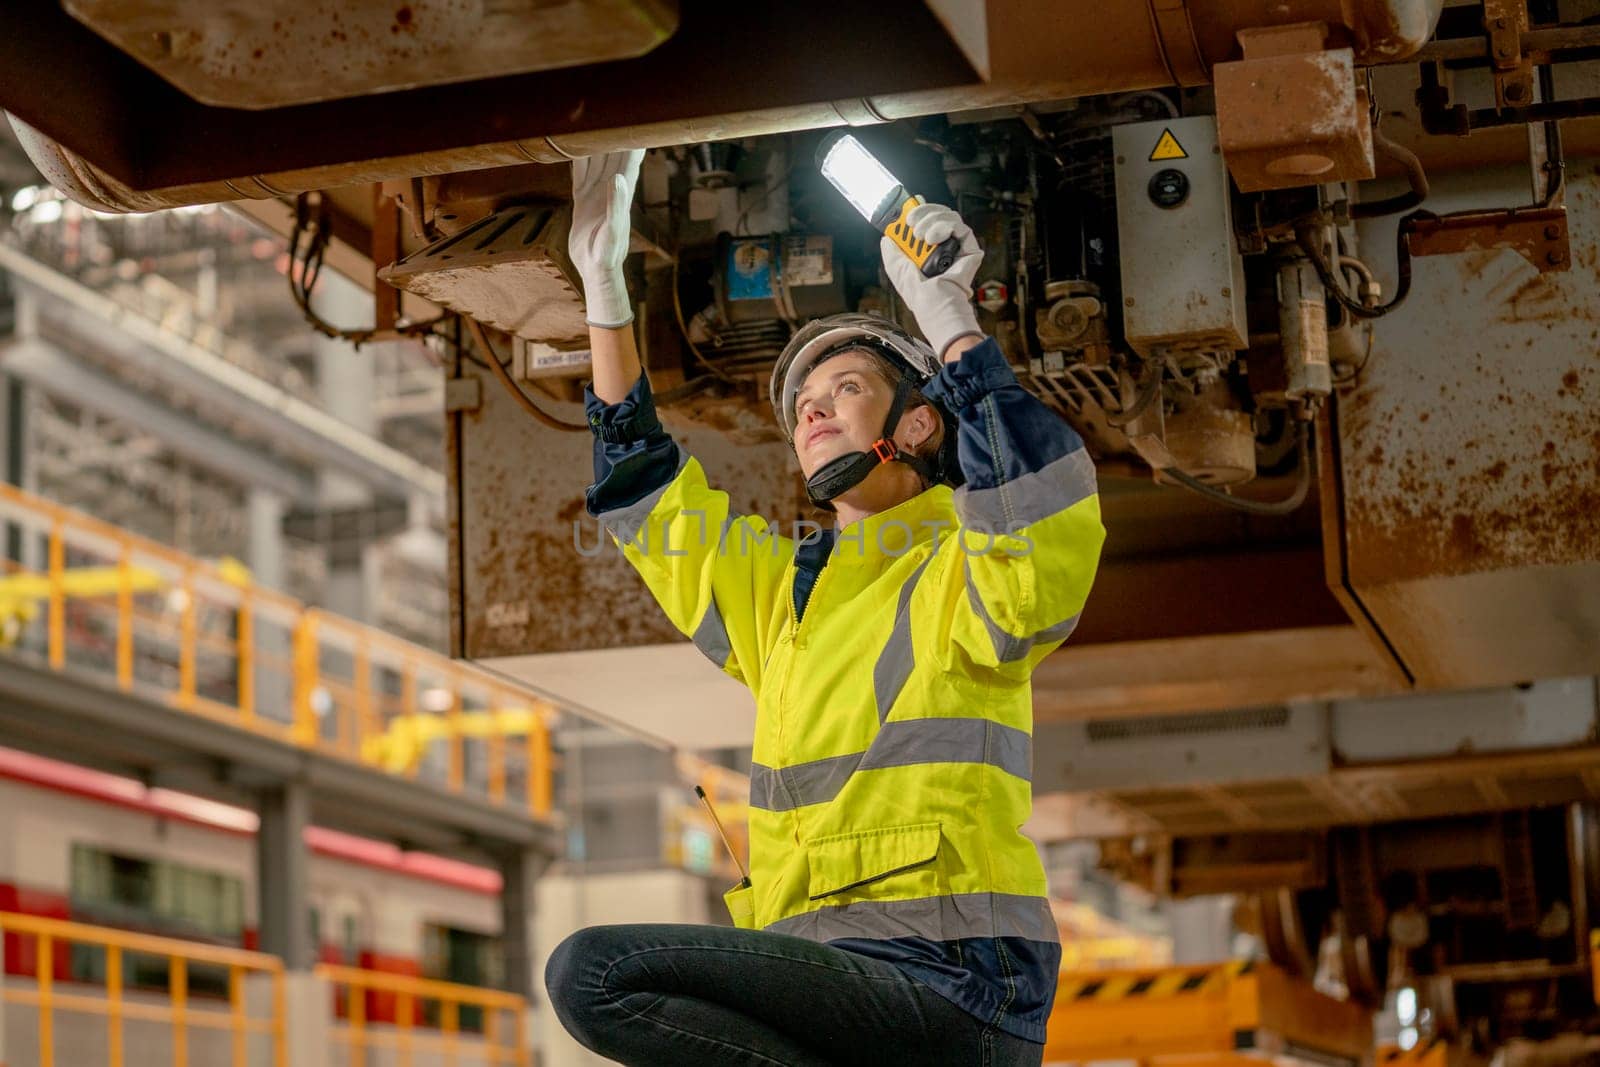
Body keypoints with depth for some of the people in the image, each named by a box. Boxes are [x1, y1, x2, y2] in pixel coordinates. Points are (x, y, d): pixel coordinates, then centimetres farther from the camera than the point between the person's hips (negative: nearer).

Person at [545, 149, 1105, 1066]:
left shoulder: (961, 571, 3)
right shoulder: (782, 587, 24)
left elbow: (1049, 541, -20)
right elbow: (645, 493, 30)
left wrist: (947, 313, -20)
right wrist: (604, 285, 24)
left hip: (948, 983, -8)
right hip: (833, 967, 8)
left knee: (595, 972, -23)